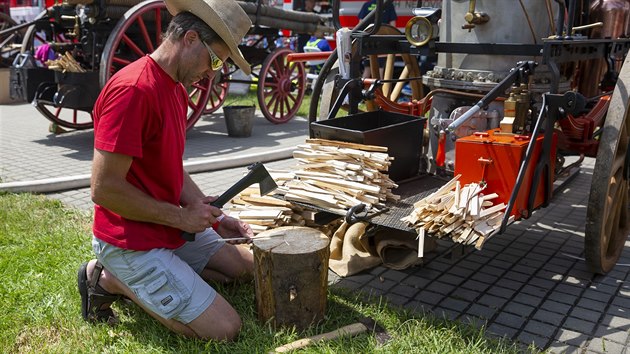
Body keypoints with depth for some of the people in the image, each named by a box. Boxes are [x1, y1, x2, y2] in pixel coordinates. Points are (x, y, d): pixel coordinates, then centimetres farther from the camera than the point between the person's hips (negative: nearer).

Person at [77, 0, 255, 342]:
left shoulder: (177, 89, 8)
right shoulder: (133, 89, -23)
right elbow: (104, 189, -25)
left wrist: (215, 217, 2)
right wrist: (182, 216, -16)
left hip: (172, 228, 10)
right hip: (131, 242, -10)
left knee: (248, 265, 18)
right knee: (225, 329, -12)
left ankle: (125, 277, 13)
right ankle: (109, 280, 1)